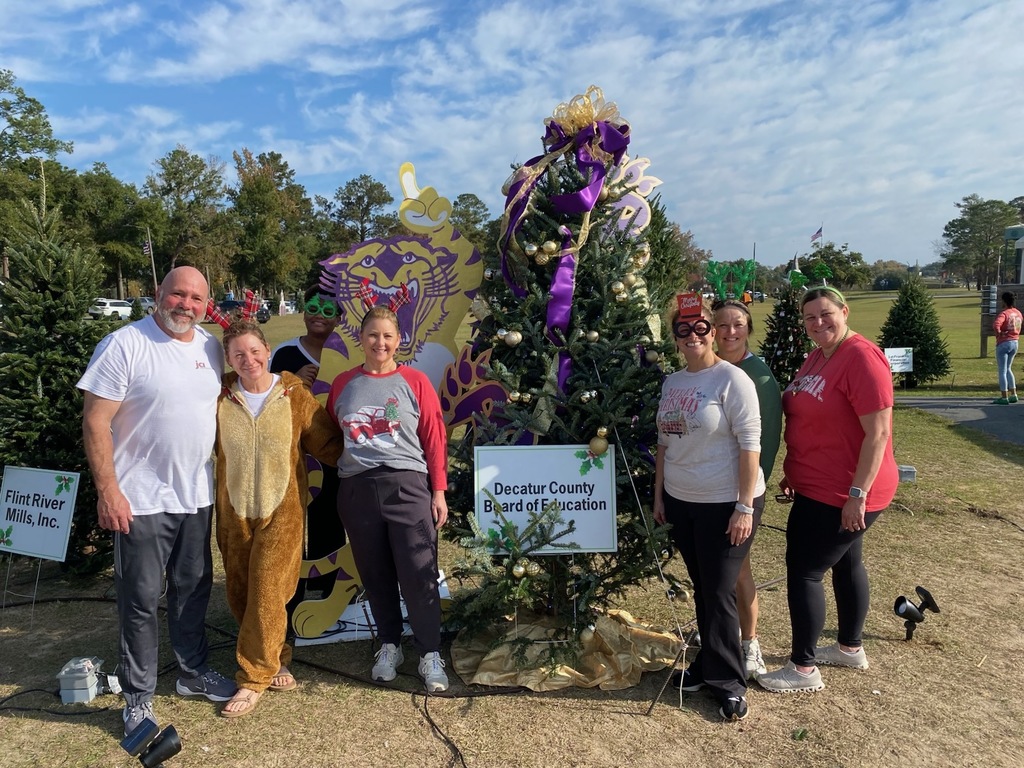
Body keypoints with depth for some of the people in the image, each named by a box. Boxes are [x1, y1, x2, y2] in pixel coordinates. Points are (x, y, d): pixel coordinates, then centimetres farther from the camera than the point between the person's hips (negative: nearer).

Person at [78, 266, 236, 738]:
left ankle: (193, 672, 35)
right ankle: (138, 698, 23)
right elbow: (96, 421, -14)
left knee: (193, 590, 17)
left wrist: (221, 477, 12)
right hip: (141, 502, -5)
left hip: (197, 496, 6)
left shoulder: (211, 348, 5)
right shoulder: (124, 345, -13)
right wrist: (107, 491, -17)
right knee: (141, 601, 5)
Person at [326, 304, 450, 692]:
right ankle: (389, 645, 30)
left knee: (419, 574, -1)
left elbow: (434, 439, 1)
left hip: (407, 486, -3)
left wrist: (438, 491, -2)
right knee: (375, 575, 12)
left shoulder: (415, 381, 1)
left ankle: (430, 654, 14)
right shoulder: (343, 384, 8)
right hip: (357, 488, 3)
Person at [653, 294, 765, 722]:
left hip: (725, 504, -6)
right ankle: (709, 664, 31)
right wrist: (659, 495, 13)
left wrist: (745, 507, -18)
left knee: (719, 593, 1)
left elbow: (749, 445, -14)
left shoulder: (731, 379, -11)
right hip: (680, 502, 6)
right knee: (701, 589, 15)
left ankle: (727, 682, 18)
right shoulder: (672, 383, 8)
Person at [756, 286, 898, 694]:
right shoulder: (817, 357, 9)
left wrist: (857, 493, -25)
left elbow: (878, 432, -24)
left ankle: (804, 668, 11)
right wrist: (792, 471, 18)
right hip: (821, 487, 10)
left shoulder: (861, 358, -20)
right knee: (845, 563, 22)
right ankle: (850, 647, 40)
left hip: (844, 494, -10)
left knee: (803, 570, -3)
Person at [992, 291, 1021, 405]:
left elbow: (996, 325, -34)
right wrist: (1016, 334, 17)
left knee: (1002, 371, -1)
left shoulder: (1004, 313, -16)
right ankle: (1013, 395, 18)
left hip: (1003, 343, -8)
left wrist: (998, 334, -18)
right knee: (1008, 369, 20)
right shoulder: (1018, 312, 8)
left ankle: (1004, 397, 1)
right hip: (1015, 343, 8)